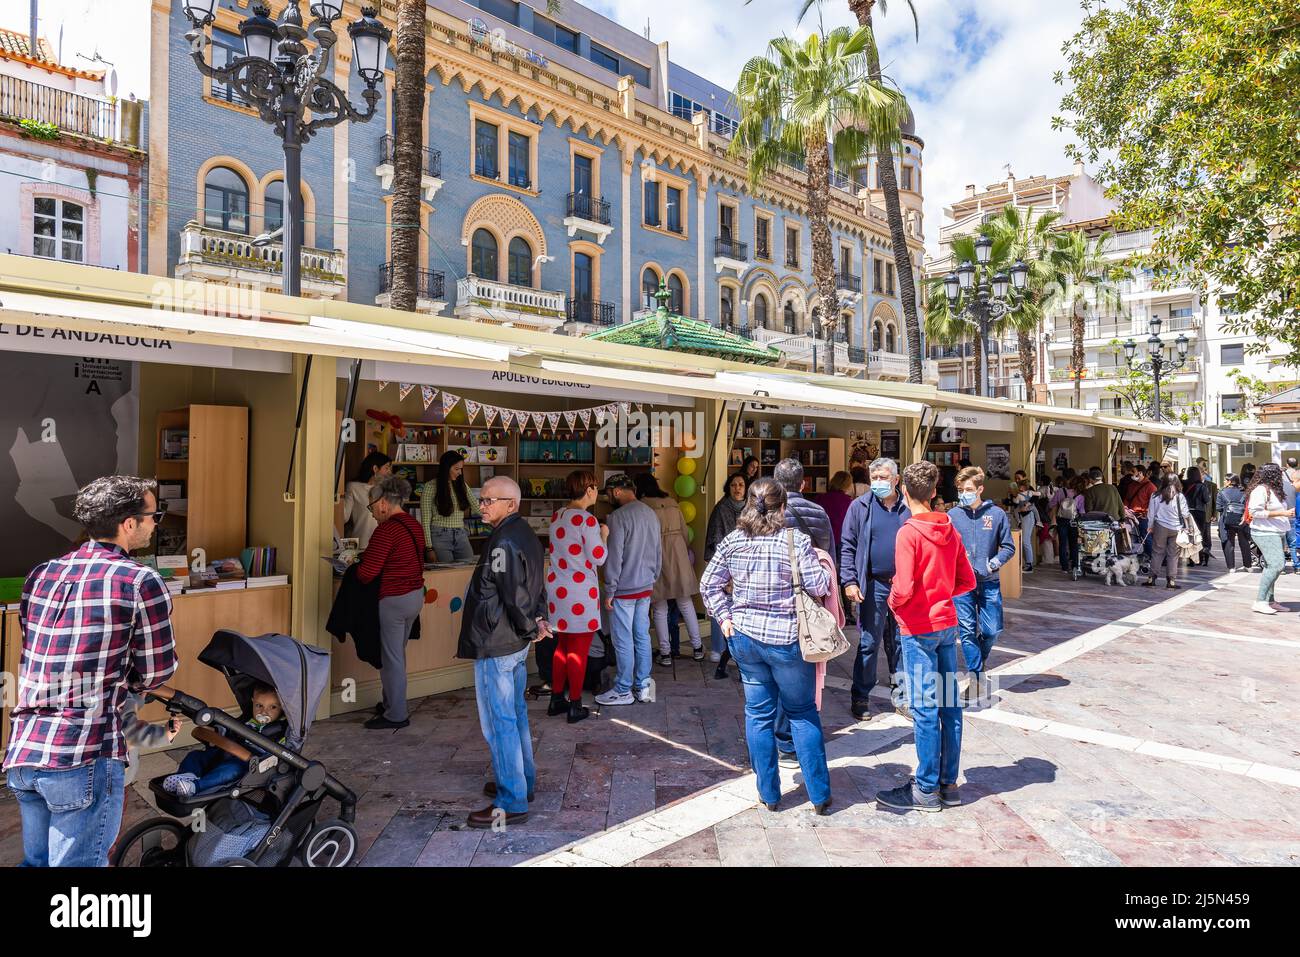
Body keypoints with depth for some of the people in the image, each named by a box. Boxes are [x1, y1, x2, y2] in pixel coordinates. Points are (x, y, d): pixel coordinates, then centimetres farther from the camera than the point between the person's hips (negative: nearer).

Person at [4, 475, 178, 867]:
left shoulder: (40, 575, 8)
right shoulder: (142, 582, -11)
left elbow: (34, 653, 18)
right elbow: (156, 672, -5)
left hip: (21, 749, 7)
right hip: (84, 760, -7)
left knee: (36, 859, 23)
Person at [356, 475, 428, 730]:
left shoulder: (386, 530, -19)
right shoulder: (414, 526, 7)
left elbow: (366, 573, -19)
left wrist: (353, 567, 2)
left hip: (393, 599, -9)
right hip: (416, 594, 9)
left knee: (391, 658, 4)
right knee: (397, 654, 21)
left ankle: (396, 715, 15)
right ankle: (391, 704, 33)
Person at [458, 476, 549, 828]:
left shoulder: (503, 542, -22)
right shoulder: (526, 535, 10)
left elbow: (514, 595, -22)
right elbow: (537, 587, 16)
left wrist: (530, 628, -8)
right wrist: (538, 619, 6)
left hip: (495, 644, -10)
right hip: (517, 643, 10)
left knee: (499, 722, -1)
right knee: (516, 713, 21)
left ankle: (511, 804, 7)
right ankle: (523, 782, 35)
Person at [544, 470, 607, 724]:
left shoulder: (557, 517, 8)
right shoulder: (586, 519, -16)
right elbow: (598, 558, -15)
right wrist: (604, 535, 2)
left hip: (557, 588, 8)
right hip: (580, 591, -7)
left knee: (562, 645, 18)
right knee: (579, 650, 3)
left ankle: (556, 700, 25)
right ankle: (575, 707, 11)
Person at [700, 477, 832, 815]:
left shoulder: (733, 541, -1)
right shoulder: (795, 540, -13)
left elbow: (709, 584, 3)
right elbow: (819, 587, -14)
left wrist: (725, 617, 7)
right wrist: (821, 568, 6)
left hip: (745, 637, 3)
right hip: (787, 639, -3)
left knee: (758, 714, 13)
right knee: (803, 713, 12)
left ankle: (768, 794, 23)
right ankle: (819, 795, 20)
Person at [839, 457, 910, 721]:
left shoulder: (909, 508, 4)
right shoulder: (860, 506, 0)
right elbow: (847, 546, -1)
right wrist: (849, 581, -9)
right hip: (873, 585, -2)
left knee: (900, 642, 12)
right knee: (869, 642, 2)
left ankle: (900, 692, 25)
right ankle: (859, 697, 13)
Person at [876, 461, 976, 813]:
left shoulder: (909, 533, -16)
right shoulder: (950, 529, 5)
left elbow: (903, 589, -22)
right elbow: (967, 581, 9)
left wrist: (893, 601, -2)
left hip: (919, 628, -7)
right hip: (947, 623, 7)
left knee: (925, 709, 0)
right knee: (949, 704, 11)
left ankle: (926, 789, 11)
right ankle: (949, 783, 22)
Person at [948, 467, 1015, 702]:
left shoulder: (996, 514, 0)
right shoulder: (952, 515, -1)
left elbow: (1008, 547, 4)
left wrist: (992, 564, -9)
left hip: (989, 582, 1)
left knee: (992, 630, 5)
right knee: (967, 630, -2)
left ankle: (980, 657, 37)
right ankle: (976, 676, 10)